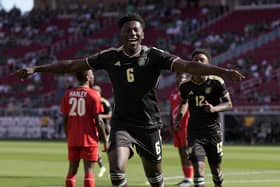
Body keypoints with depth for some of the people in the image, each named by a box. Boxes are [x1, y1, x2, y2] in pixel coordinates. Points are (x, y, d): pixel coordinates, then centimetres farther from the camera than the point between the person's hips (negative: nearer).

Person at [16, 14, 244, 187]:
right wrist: (36, 69, 2)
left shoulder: (154, 56, -9)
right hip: (122, 124, 0)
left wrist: (224, 71, -35)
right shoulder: (110, 57, -2)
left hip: (149, 124, 0)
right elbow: (72, 64, 4)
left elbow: (187, 65, -21)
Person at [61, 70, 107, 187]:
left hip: (73, 139, 4)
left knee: (72, 170, 9)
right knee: (88, 171, -3)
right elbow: (98, 121, -9)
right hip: (89, 139, -4)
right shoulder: (93, 95, -8)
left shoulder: (68, 94, 5)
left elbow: (65, 119, 6)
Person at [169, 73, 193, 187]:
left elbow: (185, 105, -22)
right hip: (176, 125, 8)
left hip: (185, 125, -8)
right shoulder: (173, 92, 18)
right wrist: (171, 124, 20)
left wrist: (179, 118, -32)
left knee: (186, 151, -10)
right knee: (181, 151, 10)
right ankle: (186, 177, 16)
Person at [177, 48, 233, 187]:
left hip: (213, 130, 0)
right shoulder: (185, 86, 2)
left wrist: (214, 109, -23)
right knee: (198, 167, -16)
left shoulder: (216, 82, -7)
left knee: (216, 169, 11)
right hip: (194, 132, 1)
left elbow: (229, 104, -5)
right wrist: (179, 116, 8)